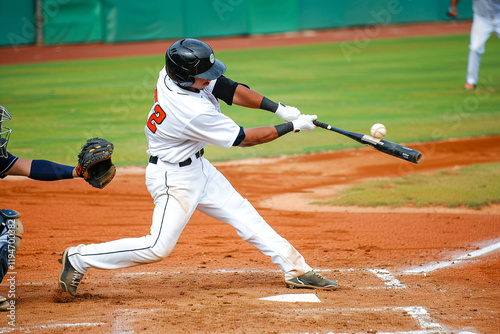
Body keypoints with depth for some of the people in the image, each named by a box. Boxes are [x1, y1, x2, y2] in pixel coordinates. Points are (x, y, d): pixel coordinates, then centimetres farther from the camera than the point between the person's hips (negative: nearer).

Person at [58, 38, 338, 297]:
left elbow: (229, 89, -5)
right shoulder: (195, 113, -34)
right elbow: (245, 139, -22)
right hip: (174, 177, -9)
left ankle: (296, 270, 14)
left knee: (243, 215, 9)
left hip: (196, 167, 9)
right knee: (158, 248, -8)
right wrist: (293, 127, -16)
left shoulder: (173, 73, -12)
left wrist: (278, 108, -14)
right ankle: (79, 259, 2)